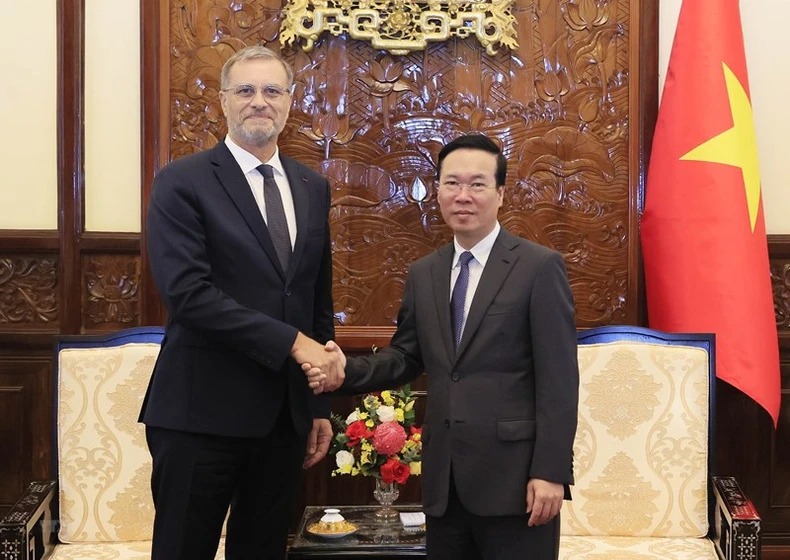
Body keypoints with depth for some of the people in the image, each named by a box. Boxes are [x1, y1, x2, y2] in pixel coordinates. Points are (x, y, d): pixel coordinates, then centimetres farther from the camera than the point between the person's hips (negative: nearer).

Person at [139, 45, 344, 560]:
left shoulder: (312, 189, 12)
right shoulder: (183, 183, -5)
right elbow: (187, 292, -17)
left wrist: (320, 405, 14)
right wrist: (290, 342, -19)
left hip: (286, 415, 5)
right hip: (204, 412, -5)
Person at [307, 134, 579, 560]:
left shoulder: (540, 267, -5)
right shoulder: (423, 274, 13)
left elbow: (558, 378, -9)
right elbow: (406, 357, 15)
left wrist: (550, 472, -14)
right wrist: (347, 371, -5)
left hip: (514, 475, -5)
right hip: (444, 478, 5)